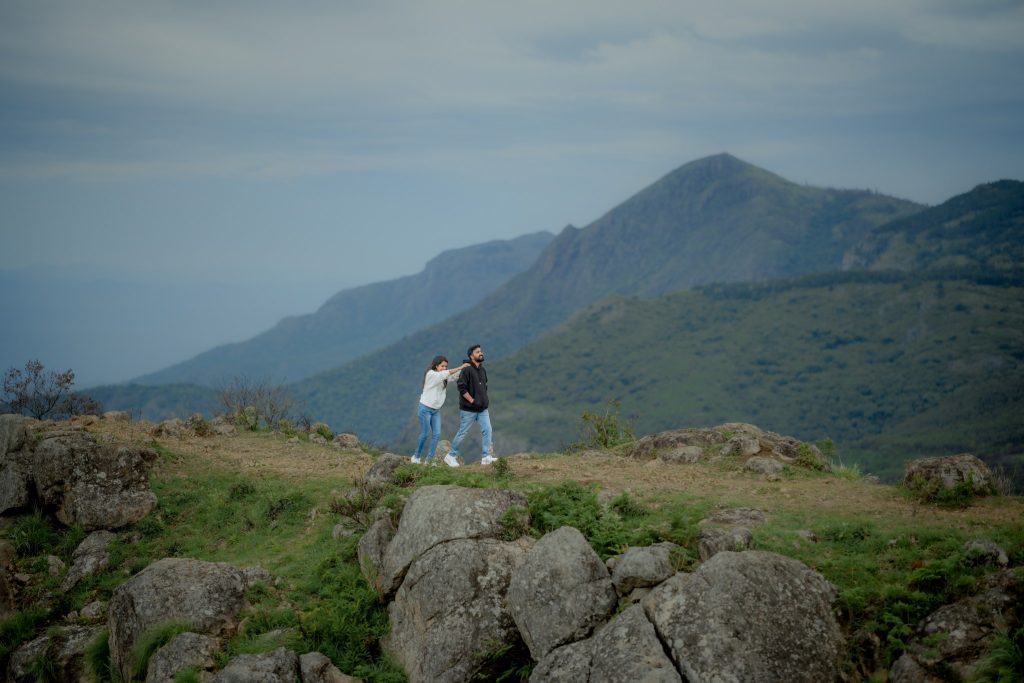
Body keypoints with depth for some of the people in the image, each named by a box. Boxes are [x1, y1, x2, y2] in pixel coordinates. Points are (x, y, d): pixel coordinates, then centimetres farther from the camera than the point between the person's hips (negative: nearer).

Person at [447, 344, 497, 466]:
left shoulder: (482, 370, 10)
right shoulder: (467, 369, -15)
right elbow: (461, 387, -21)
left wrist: (485, 400, 12)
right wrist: (472, 401, -19)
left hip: (482, 408, 7)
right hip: (468, 409, -7)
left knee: (487, 430, -5)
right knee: (462, 433, 3)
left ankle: (486, 457, -3)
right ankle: (451, 456, 18)